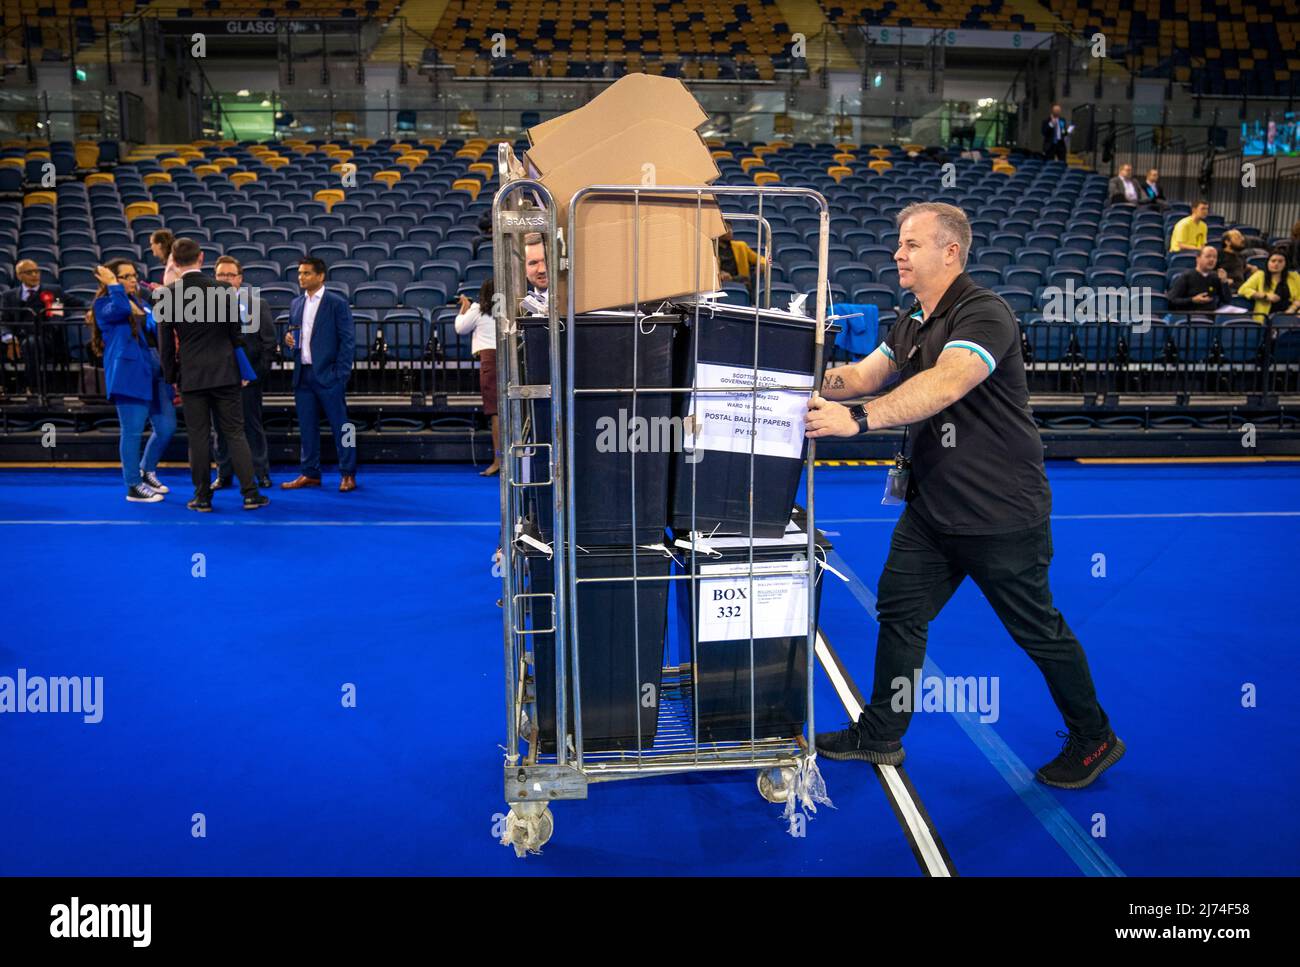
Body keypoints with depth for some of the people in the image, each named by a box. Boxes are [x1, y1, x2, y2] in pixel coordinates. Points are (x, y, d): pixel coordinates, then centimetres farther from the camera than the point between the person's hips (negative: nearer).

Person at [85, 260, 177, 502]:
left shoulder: (141, 304, 20)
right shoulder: (104, 304, -1)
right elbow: (121, 309, -25)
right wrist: (113, 284, -12)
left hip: (155, 372, 7)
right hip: (128, 375, -7)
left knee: (167, 427, 7)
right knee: (133, 431, -4)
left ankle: (147, 471, 28)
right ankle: (133, 487, 5)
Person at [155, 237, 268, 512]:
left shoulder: (165, 296, -4)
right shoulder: (224, 290, -3)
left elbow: (165, 344, 1)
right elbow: (236, 335, 2)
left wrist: (171, 377, 12)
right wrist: (243, 371, 12)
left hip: (191, 376, 0)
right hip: (225, 373, 0)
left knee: (198, 438, 6)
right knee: (235, 433, 5)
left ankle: (203, 497, 11)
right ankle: (250, 494, 3)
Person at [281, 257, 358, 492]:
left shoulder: (337, 303, -4)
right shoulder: (296, 304, 14)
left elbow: (348, 341, -7)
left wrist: (340, 374, -12)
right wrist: (289, 339, -1)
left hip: (328, 375, -6)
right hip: (303, 375, 6)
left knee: (340, 426, -2)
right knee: (307, 427, 10)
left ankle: (348, 475, 5)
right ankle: (310, 473, 18)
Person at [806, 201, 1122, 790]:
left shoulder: (983, 315, -20)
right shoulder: (912, 323, 11)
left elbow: (944, 384, -36)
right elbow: (866, 373, 8)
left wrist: (859, 420, -45)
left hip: (1000, 512, -8)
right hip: (932, 506, 8)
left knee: (1038, 631, 7)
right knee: (899, 612, 9)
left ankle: (1094, 740, 29)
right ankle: (880, 735, 23)